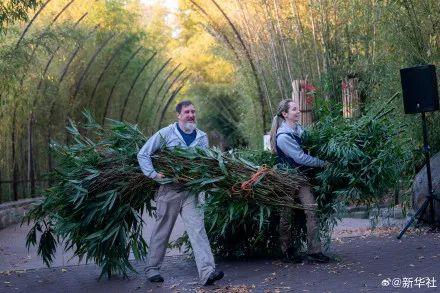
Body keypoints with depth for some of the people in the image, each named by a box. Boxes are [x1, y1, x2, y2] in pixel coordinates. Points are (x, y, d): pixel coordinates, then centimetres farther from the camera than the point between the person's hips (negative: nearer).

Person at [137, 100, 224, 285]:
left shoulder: (202, 137, 9)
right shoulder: (166, 134, -2)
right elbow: (143, 154, 0)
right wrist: (154, 174, -12)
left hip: (191, 191, 2)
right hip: (169, 190, -2)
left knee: (197, 229, -9)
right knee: (162, 230, 7)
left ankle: (207, 272, -16)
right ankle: (152, 268, 22)